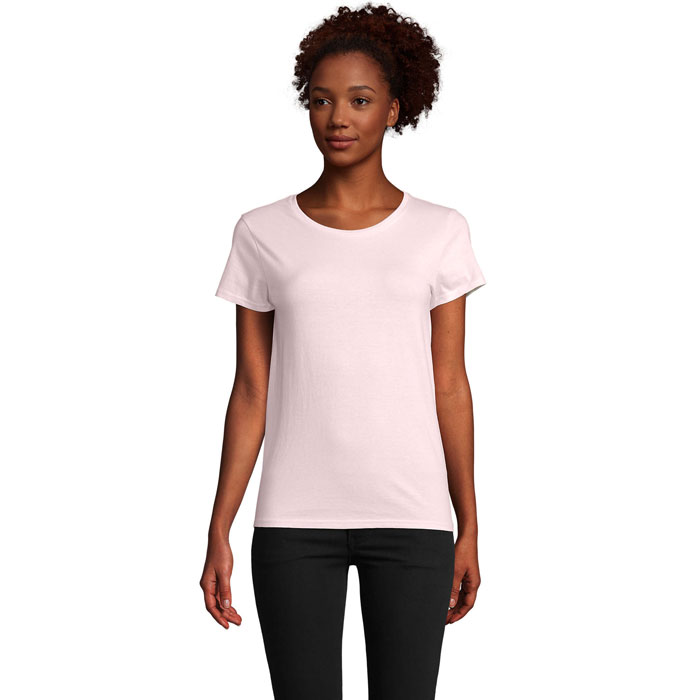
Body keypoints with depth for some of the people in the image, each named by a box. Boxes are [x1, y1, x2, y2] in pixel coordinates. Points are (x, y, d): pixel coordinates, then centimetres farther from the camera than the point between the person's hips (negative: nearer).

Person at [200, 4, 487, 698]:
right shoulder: (263, 233, 4)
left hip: (412, 519, 0)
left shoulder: (439, 232, 4)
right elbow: (250, 392, 5)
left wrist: (469, 529, 4)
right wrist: (218, 534, 1)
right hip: (295, 522, 0)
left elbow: (450, 389, 5)